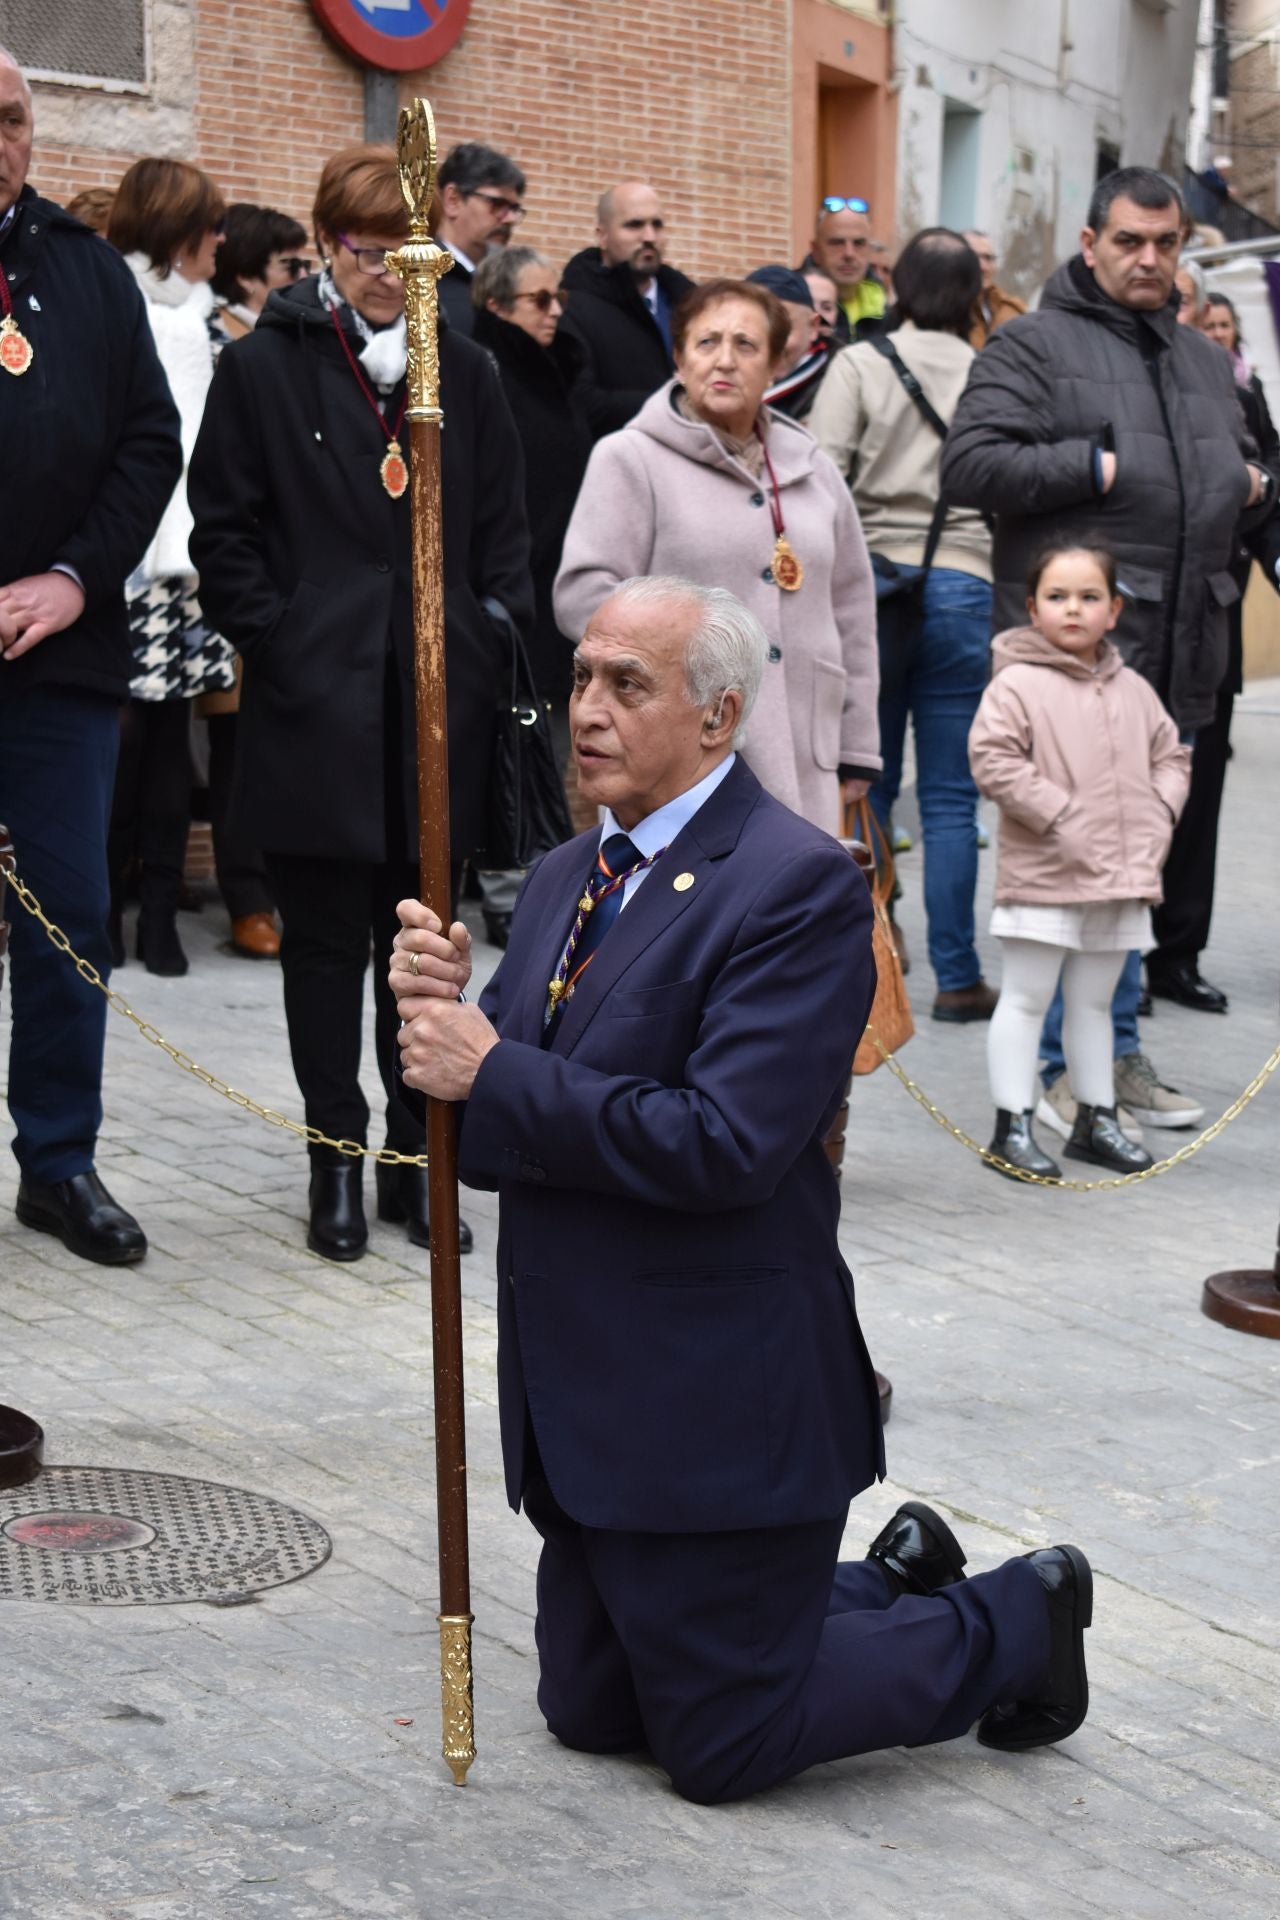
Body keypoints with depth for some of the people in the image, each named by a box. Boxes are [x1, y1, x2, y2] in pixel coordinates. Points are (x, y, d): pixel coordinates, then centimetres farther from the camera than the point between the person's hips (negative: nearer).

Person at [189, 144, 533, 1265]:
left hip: (439, 702, 3)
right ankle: (336, 1161, 15)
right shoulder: (265, 369, 1)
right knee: (326, 942, 5)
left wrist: (489, 639, 2)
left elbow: (504, 531, 13)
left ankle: (418, 1158, 19)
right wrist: (276, 643, -7)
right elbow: (225, 531, 1)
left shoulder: (467, 374, 10)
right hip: (317, 707, -3)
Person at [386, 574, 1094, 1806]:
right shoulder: (566, 880, 9)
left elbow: (726, 1144, -27)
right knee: (590, 1712, 18)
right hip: (580, 1404, 9)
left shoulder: (799, 886, -17)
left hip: (715, 1407, -8)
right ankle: (891, 1583, 34)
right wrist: (436, 1012, -14)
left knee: (720, 1749, 2)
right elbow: (498, 1140, 7)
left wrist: (496, 1074, -23)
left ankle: (1014, 1624, 22)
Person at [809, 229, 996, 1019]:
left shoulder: (860, 366, -1)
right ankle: (957, 977, 6)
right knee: (951, 798, 4)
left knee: (867, 786, 9)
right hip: (965, 587, 0)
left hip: (872, 582, 0)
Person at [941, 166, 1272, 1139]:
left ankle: (1116, 1052, 23)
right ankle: (1052, 1067, 4)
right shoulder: (1032, 346, -3)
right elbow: (970, 464, -14)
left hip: (1178, 657, 7)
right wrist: (1094, 468, -17)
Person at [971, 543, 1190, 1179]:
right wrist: (1060, 816, -19)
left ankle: (1096, 1120, 25)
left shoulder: (1133, 690, 9)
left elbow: (1171, 755, 18)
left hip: (1122, 877, 6)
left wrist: (1157, 814, 1)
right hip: (1042, 882, -6)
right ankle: (1012, 1126, 4)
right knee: (1025, 1001, 0)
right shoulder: (1017, 684, -10)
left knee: (1094, 1003, 16)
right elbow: (993, 759, -18)